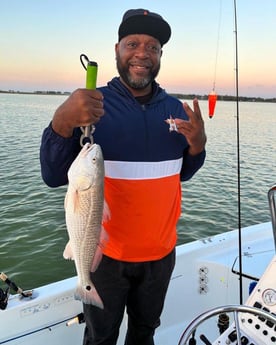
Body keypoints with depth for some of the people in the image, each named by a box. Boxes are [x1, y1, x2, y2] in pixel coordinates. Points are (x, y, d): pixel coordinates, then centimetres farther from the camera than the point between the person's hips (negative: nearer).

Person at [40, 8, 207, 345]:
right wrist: (62, 123, -36)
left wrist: (197, 145, -12)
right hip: (106, 254, -3)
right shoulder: (91, 106, -12)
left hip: (161, 253, 4)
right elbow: (54, 177, -18)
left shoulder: (176, 109, 0)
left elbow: (181, 174, 9)